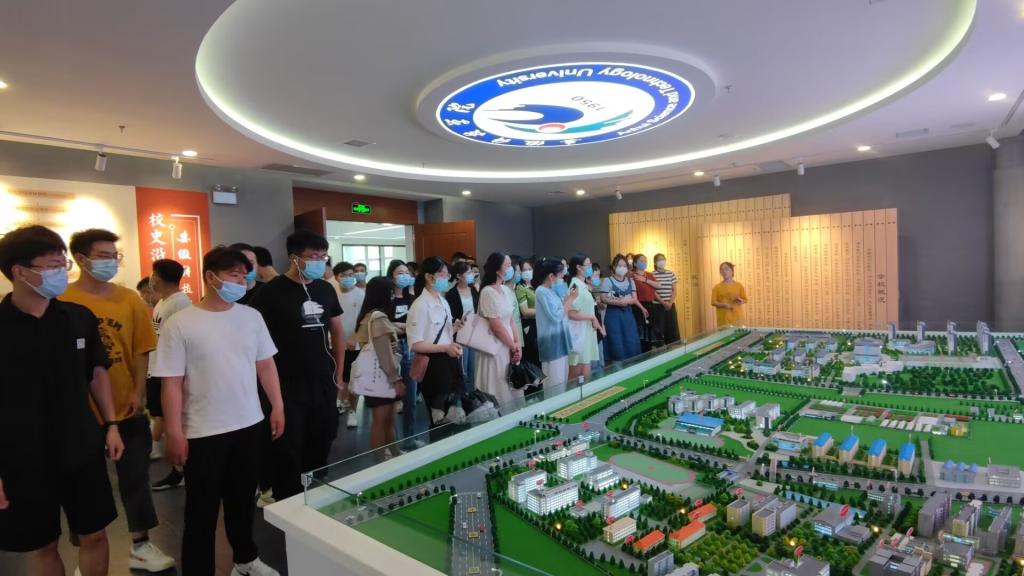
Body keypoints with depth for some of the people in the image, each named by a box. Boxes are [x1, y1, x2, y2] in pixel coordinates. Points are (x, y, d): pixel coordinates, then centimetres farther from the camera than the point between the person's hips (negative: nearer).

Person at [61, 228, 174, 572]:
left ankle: (141, 544, 27)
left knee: (135, 477, 12)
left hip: (127, 407, 2)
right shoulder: (62, 302, -8)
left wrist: (139, 392, -6)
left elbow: (141, 349, 2)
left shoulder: (129, 299, -1)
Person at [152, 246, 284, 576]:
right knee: (202, 510, 9)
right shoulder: (179, 324, -11)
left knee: (243, 500, 20)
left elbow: (265, 365, 8)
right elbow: (172, 383, -10)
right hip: (203, 433, -4)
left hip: (249, 425, 4)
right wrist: (174, 433, -11)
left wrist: (277, 407, 5)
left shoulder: (251, 317, 1)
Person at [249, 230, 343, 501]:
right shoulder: (272, 291, -9)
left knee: (320, 449, 14)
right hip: (288, 386, -5)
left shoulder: (326, 290, 7)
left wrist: (339, 375, 12)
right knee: (288, 453, 3)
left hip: (323, 384, 5)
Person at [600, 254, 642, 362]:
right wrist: (619, 302, -20)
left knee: (632, 342, 2)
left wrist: (627, 300, -15)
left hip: (628, 314, 5)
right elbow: (603, 299, -11)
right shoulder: (608, 280, -4)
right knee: (617, 343, -5)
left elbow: (635, 299, 7)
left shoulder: (630, 281, 11)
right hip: (614, 315, -4)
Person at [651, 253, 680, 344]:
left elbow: (674, 290, 5)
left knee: (673, 328, 3)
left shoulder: (671, 274, 7)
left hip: (670, 305, 3)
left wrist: (670, 303, -8)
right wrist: (663, 302, -16)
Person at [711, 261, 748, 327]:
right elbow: (713, 302, 0)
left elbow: (745, 300, 10)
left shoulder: (739, 286, 6)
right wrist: (724, 305, -16)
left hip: (737, 317, 1)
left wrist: (739, 300, -12)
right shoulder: (717, 287, 3)